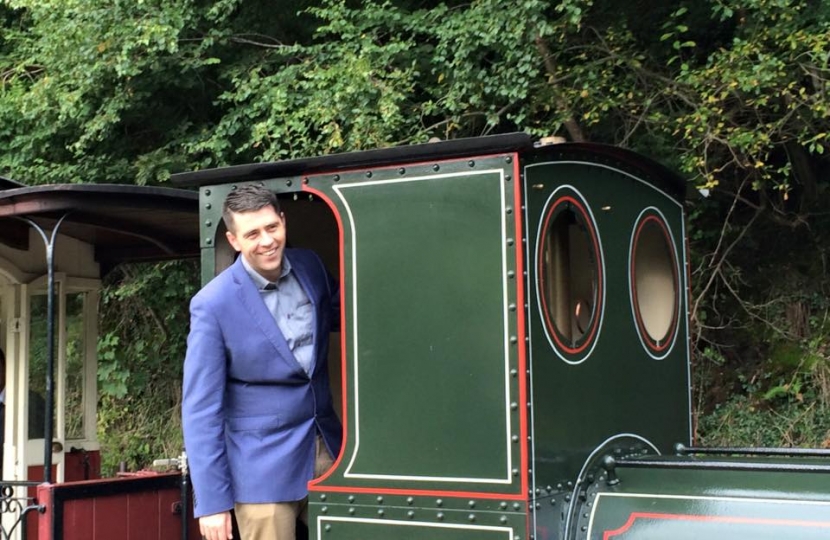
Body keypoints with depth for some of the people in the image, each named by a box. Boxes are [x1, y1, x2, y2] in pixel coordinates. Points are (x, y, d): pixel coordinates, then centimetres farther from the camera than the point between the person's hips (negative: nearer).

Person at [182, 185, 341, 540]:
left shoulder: (310, 267, 0)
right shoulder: (214, 304, -15)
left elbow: (342, 316, 21)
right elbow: (200, 409, -13)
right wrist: (211, 501, -14)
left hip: (326, 447, 5)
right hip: (264, 466, -5)